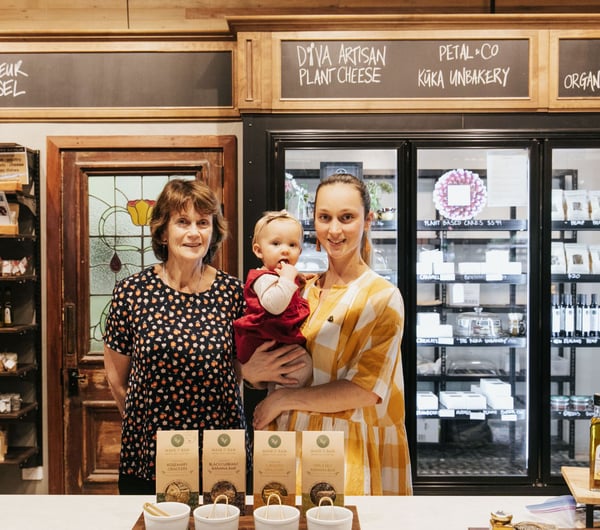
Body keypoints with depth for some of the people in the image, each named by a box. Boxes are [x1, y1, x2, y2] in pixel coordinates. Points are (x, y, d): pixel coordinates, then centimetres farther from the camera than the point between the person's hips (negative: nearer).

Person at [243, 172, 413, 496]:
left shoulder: (383, 297, -9)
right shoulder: (303, 290, 7)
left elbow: (366, 390, -16)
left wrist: (284, 399, -12)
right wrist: (251, 371, -12)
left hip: (352, 453, -4)